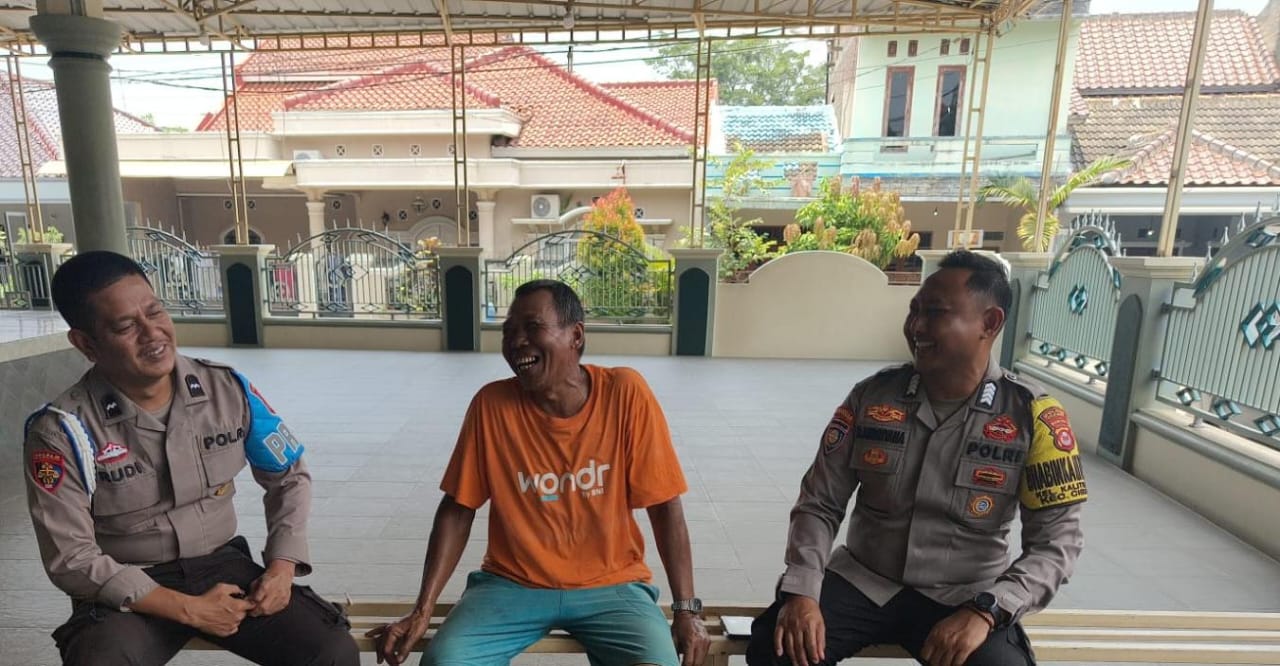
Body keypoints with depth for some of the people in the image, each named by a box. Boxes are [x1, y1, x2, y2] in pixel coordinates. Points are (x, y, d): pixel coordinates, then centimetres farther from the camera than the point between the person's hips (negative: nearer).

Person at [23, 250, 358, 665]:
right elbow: (72, 560, -11)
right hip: (129, 592, -1)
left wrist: (282, 566, -8)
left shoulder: (227, 389, -7)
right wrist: (188, 609, -16)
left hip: (223, 566, 2)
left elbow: (289, 476, 4)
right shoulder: (61, 430, -13)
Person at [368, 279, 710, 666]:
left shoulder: (625, 394, -15)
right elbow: (457, 510, -2)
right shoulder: (491, 405, -11)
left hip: (610, 585, -1)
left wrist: (686, 608, -10)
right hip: (512, 584, 1)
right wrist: (422, 611, -5)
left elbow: (665, 506, -9)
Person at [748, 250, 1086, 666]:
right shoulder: (870, 397, -5)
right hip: (862, 581, 0)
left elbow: (1057, 541, -7)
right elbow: (819, 504, -2)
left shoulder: (1033, 417, -8)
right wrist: (801, 592, -16)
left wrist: (984, 611, -21)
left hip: (963, 598, 0)